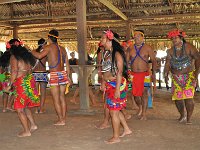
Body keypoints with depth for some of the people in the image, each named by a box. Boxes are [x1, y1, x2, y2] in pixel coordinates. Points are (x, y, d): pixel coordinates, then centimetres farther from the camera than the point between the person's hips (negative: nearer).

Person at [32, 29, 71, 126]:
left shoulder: (49, 47, -6)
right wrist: (68, 76, 23)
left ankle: (61, 120, 3)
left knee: (56, 99, 1)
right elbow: (67, 64, 15)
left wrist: (31, 50, -1)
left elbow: (39, 56, -19)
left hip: (54, 75, -6)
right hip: (63, 73, 7)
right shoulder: (62, 48, 13)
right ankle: (64, 118, 18)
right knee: (62, 98, 13)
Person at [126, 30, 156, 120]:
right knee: (135, 94, 3)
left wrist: (153, 73, -5)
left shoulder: (147, 48, -1)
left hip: (144, 74, -2)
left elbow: (153, 61, 2)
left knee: (144, 94, 1)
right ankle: (140, 107, 34)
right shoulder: (130, 48, 7)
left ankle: (143, 114, 13)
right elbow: (126, 60, 10)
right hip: (134, 74, 2)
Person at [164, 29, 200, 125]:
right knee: (177, 97, 1)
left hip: (189, 76, -3)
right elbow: (167, 64, -3)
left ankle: (189, 118, -1)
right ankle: (182, 115, 24)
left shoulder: (189, 47, -5)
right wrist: (166, 74, -19)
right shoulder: (170, 51, 5)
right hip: (176, 77, 3)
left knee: (188, 97, -13)